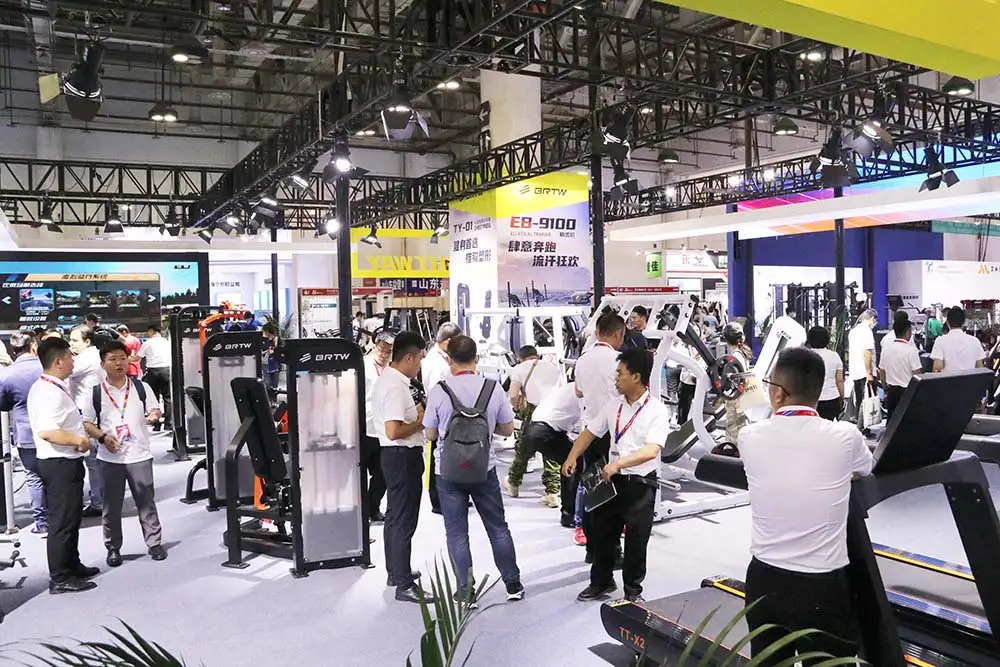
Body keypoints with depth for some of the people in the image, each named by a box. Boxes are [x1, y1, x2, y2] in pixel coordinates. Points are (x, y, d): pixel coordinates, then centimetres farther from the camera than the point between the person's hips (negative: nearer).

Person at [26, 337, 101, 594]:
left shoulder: (46, 388, 12)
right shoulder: (51, 392, -21)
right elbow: (47, 431, -32)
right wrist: (78, 440, -21)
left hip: (63, 462, 11)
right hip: (60, 464, -11)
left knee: (70, 518, 21)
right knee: (62, 521, -1)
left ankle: (72, 566, 33)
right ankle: (60, 579, 8)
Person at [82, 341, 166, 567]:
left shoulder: (141, 387, 0)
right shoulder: (96, 393, -2)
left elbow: (155, 410, 6)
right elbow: (86, 423, 3)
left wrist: (153, 415, -17)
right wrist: (103, 436, -13)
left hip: (139, 455, 0)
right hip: (110, 458, 0)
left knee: (146, 502, 7)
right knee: (112, 505, 10)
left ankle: (155, 543, 18)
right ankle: (113, 548, 23)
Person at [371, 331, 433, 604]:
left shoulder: (386, 379, 10)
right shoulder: (396, 387, -22)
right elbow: (393, 431, -28)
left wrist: (415, 413, 10)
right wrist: (420, 422, -14)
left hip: (395, 455, 11)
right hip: (404, 456, -11)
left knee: (395, 516, 20)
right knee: (404, 520, -4)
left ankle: (396, 571, 35)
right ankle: (404, 585, 3)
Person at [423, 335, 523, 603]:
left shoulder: (438, 391, -13)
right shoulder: (493, 388, -8)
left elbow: (430, 434, -4)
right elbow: (508, 429, 1)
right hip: (484, 469, 2)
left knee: (457, 533, 10)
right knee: (498, 528, 16)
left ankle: (465, 592, 15)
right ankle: (513, 585, 24)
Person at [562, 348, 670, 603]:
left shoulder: (657, 411, -14)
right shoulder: (613, 406, 4)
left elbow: (651, 450, -25)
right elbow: (590, 432, 10)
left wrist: (619, 463, -37)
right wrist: (572, 456, -5)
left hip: (641, 484, -5)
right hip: (612, 479, 5)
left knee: (636, 541, 7)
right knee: (601, 533, 15)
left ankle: (633, 590, 27)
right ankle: (601, 582, 35)